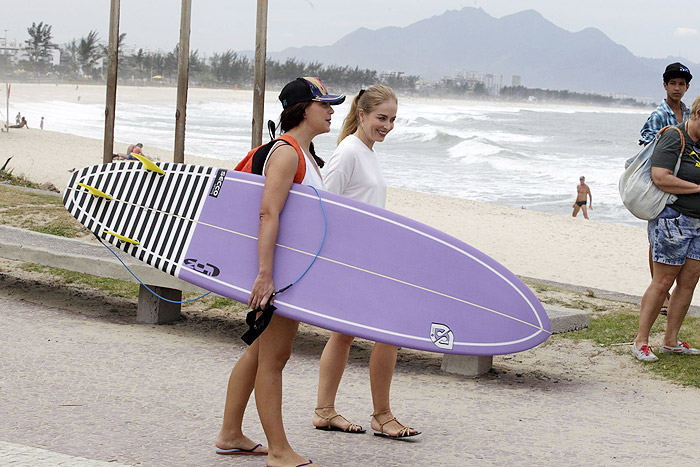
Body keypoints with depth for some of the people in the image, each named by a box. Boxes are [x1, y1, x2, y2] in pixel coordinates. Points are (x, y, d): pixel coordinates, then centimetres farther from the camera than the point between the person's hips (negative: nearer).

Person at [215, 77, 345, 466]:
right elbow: (269, 214, -25)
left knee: (261, 353, 16)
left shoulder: (305, 153, 14)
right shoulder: (286, 154, -17)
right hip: (278, 266, -10)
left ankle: (231, 435, 26)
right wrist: (265, 274, -32)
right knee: (273, 358, -3)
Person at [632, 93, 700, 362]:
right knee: (662, 283, -6)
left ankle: (670, 342, 15)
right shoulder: (673, 139, -11)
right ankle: (640, 342, 1)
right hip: (673, 219, -8)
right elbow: (660, 178, -23)